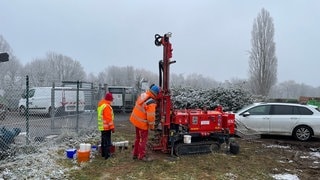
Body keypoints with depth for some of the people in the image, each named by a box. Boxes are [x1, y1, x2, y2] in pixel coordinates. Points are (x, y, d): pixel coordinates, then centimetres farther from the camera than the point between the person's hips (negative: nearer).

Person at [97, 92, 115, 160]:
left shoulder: (101, 104, 9)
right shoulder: (106, 106, -22)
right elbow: (108, 118, -23)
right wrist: (112, 127, -17)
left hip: (102, 126, 10)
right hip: (106, 126, -10)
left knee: (103, 140, 18)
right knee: (107, 141, -3)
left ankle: (103, 153, 27)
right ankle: (107, 155, 1)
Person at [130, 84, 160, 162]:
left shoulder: (142, 95, -3)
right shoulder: (151, 103, -27)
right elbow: (151, 116, -24)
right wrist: (152, 126, -12)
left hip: (135, 119, 9)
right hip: (142, 122, -9)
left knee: (138, 137, 21)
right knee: (143, 139, 7)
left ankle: (135, 154, 33)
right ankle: (142, 156, 18)